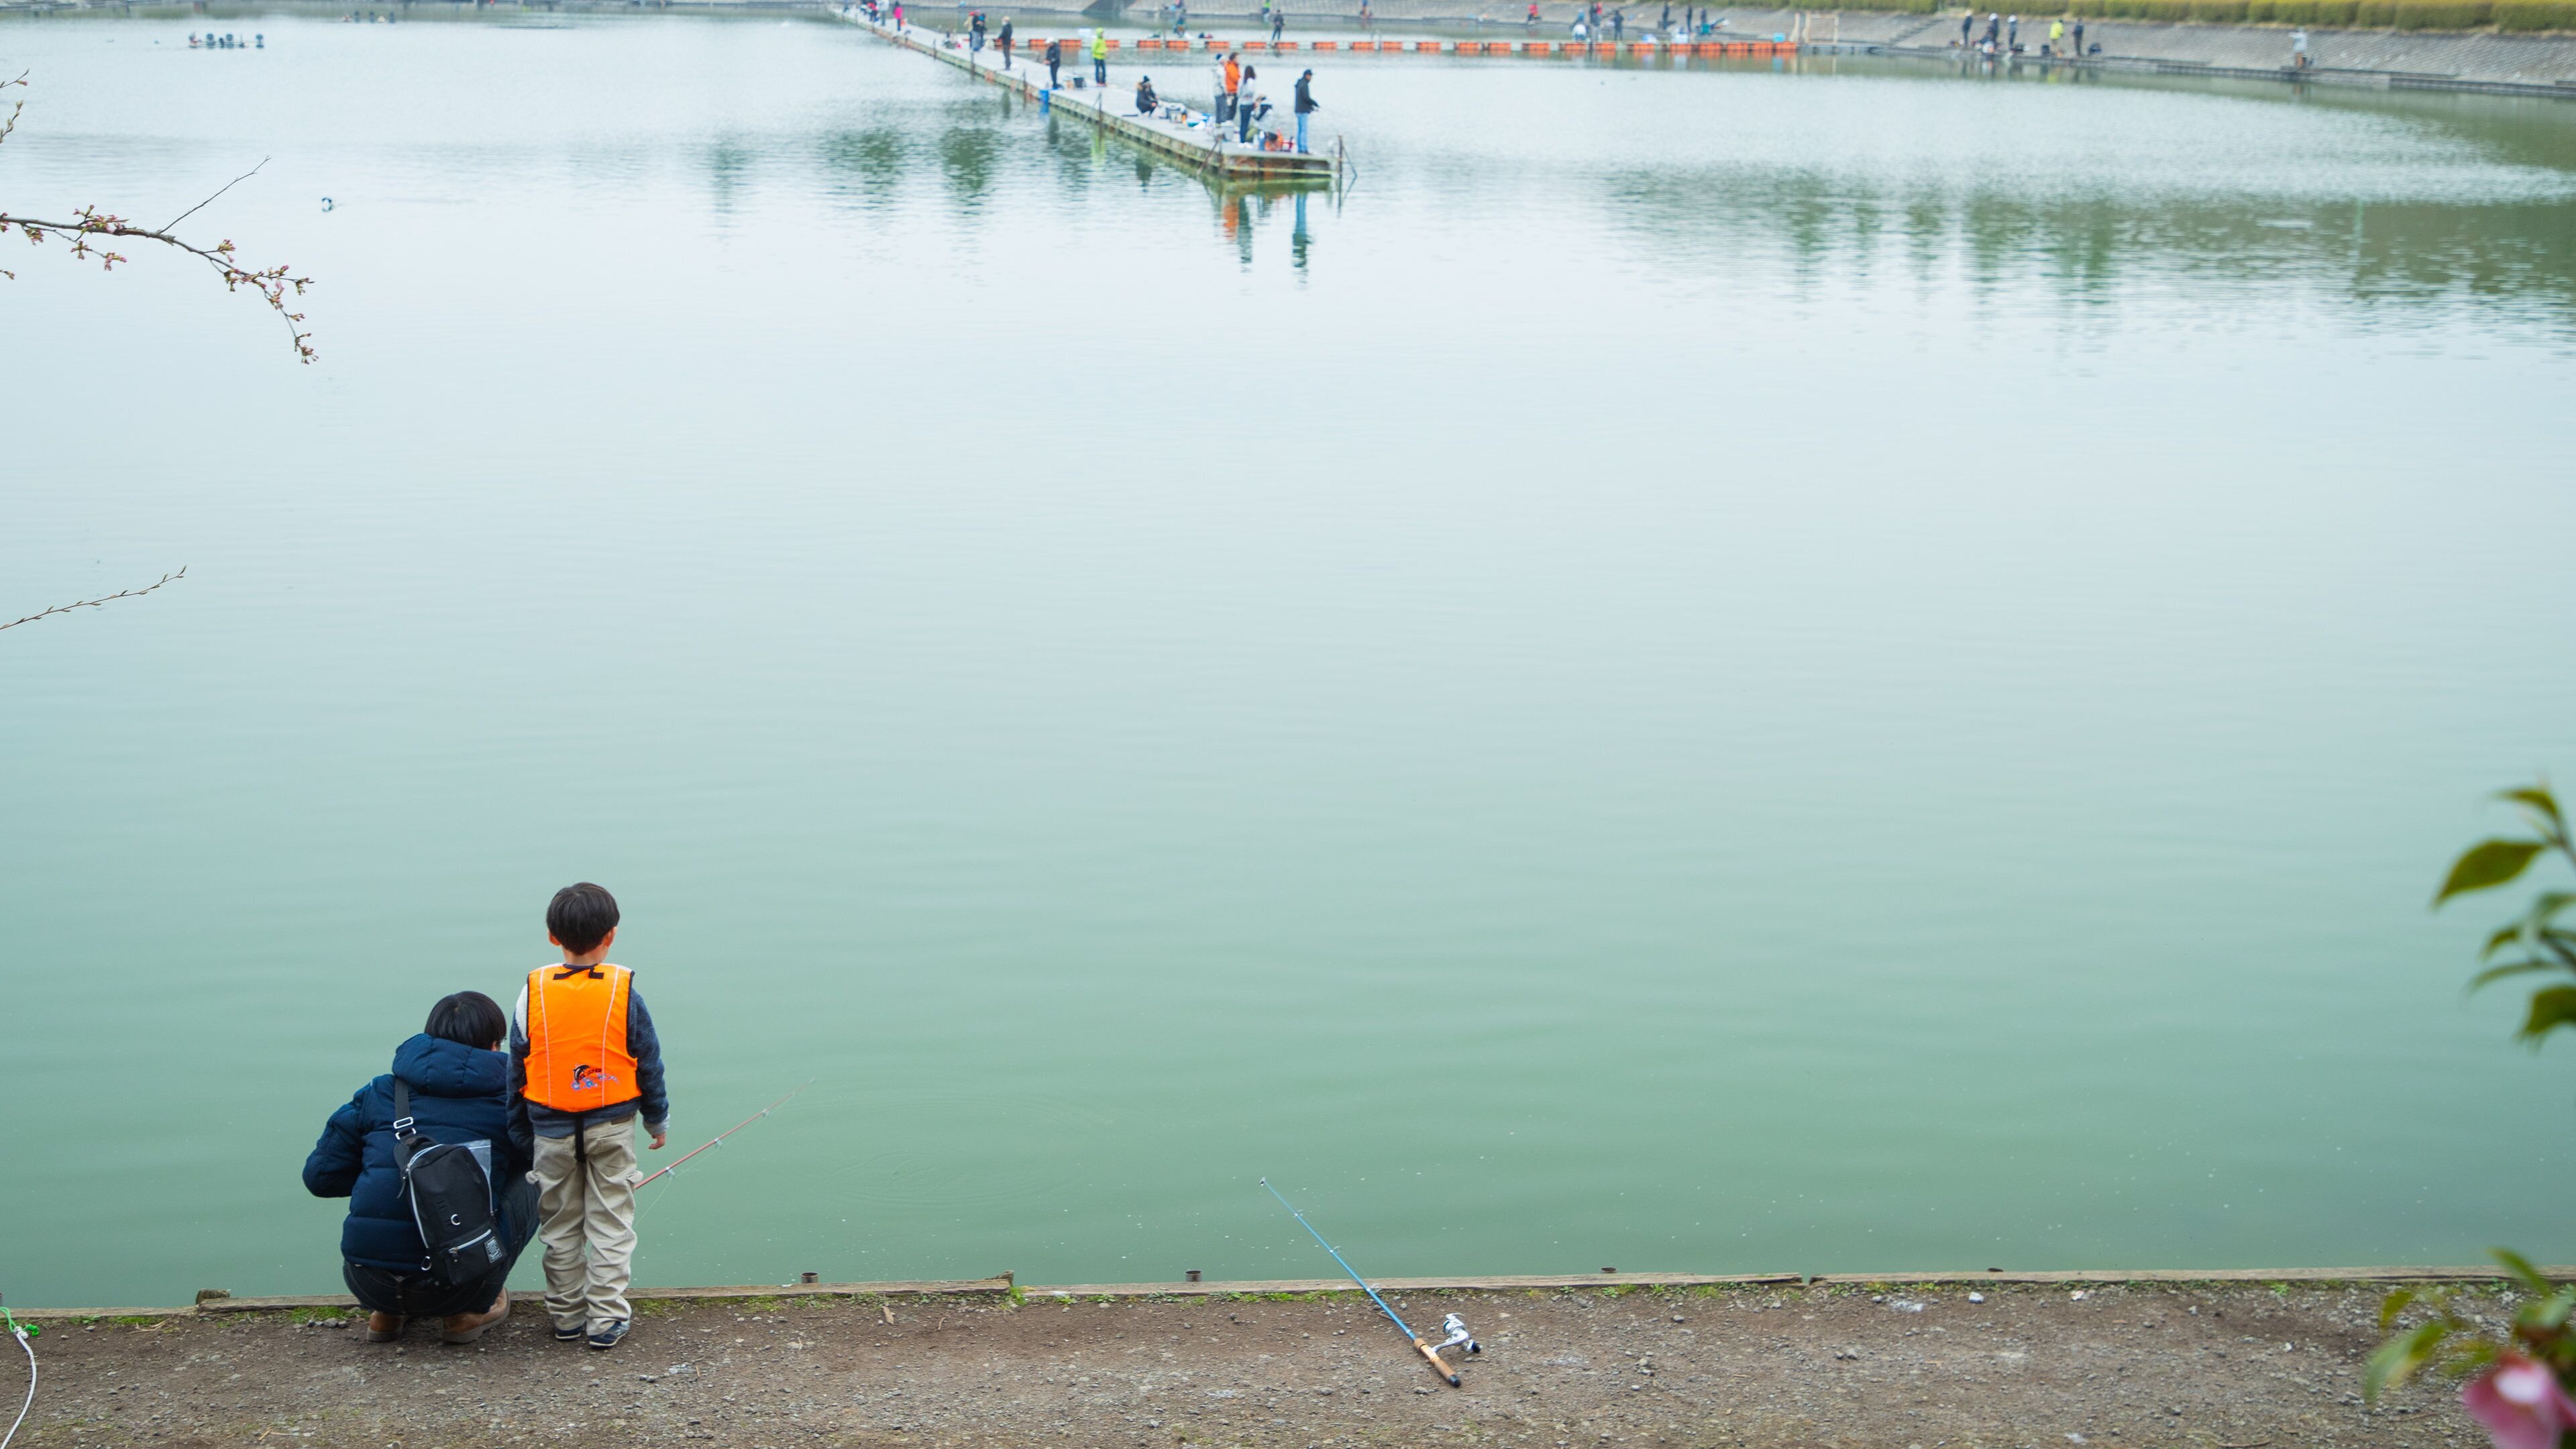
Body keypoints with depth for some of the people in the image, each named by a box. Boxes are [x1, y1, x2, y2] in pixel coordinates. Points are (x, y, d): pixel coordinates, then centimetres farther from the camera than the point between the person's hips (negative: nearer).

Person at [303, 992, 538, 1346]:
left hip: (368, 1283, 3)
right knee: (531, 1184, 21)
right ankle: (473, 1310, 17)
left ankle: (386, 1312, 23)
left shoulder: (380, 1092, 9)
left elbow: (319, 1176, 11)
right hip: (457, 1285, -3)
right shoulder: (508, 1101, 5)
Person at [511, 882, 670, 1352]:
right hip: (611, 1127, -1)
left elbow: (517, 1069, 2)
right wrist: (658, 1120, 14)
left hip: (551, 1129, 1)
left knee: (561, 1227, 12)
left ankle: (566, 1317, 18)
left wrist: (521, 1135, 13)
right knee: (611, 1224, 5)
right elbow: (648, 1063, 0)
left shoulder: (534, 992, -5)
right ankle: (607, 1320, 4)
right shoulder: (623, 991, -8)